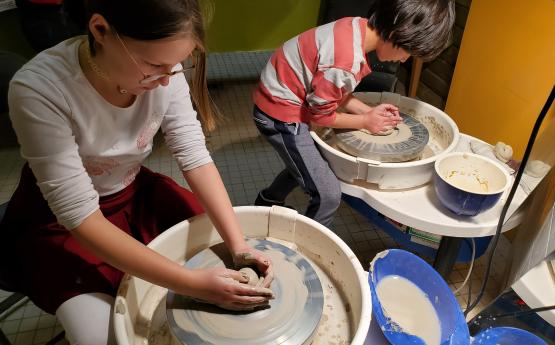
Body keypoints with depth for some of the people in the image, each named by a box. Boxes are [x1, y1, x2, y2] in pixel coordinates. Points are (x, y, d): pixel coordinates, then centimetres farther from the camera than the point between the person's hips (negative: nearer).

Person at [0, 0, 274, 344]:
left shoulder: (162, 66, -19)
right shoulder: (39, 89, -32)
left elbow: (195, 157, -16)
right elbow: (80, 217, -30)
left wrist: (238, 244, -27)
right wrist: (192, 283, -33)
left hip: (135, 194, 4)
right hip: (58, 221, -3)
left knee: (227, 254, -7)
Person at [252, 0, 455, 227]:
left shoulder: (359, 27, -4)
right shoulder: (346, 59, -32)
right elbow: (320, 114, -18)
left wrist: (367, 111, 0)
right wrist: (365, 121, -6)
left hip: (280, 99, 10)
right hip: (281, 113, -9)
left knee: (304, 162, 32)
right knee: (328, 195, -5)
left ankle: (268, 202, 54)